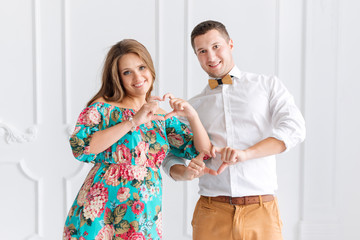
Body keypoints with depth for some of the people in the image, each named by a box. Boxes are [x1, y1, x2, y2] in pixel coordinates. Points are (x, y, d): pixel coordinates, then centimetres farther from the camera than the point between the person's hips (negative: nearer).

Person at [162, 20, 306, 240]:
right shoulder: (193, 106, 15)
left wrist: (246, 153, -19)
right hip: (212, 213, 2)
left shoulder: (268, 85, 10)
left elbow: (294, 129, -6)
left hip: (261, 213, -1)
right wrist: (186, 172, -10)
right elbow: (171, 158, 15)